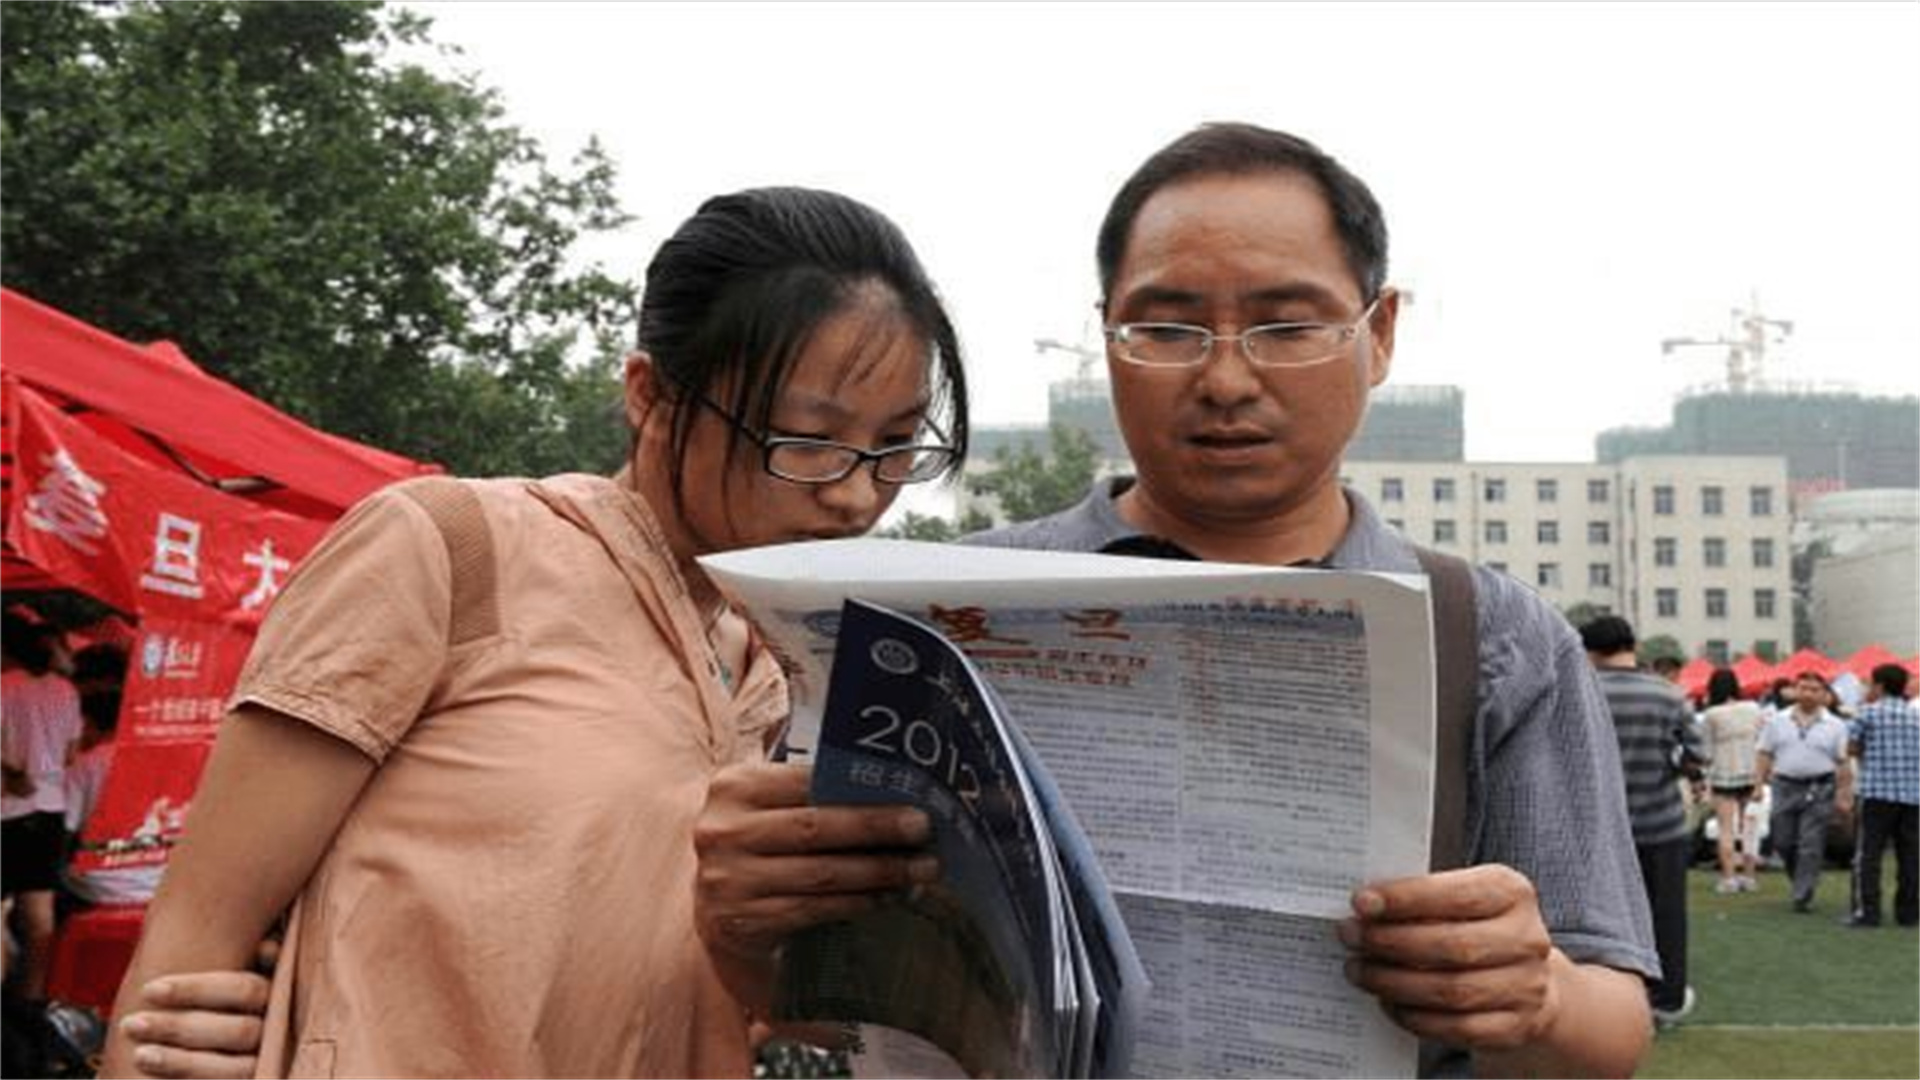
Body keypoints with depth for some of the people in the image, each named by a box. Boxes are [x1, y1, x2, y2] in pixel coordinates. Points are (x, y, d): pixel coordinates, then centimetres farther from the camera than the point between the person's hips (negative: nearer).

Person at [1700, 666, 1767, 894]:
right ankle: (1749, 876, 15)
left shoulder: (1711, 715, -11)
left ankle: (1728, 877, -3)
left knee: (1726, 828, 0)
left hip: (1723, 775, -4)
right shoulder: (1754, 709, 1)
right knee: (1748, 826, 12)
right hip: (1752, 773, 4)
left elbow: (1707, 750, -5)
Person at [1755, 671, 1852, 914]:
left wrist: (1842, 794, -3)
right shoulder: (1777, 721, 8)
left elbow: (1842, 764, 3)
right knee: (1783, 843, 5)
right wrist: (1759, 783, -1)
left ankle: (1803, 896, 0)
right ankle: (1802, 882, 28)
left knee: (1811, 847, -5)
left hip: (1819, 791, -2)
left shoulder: (1835, 726, 3)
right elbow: (1764, 755, 9)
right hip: (1785, 787, 2)